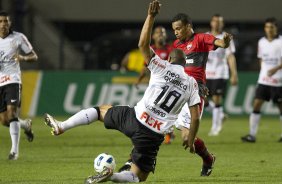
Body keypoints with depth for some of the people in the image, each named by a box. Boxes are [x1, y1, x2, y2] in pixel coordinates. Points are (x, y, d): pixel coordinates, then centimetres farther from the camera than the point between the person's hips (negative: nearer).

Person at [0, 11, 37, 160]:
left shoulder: (18, 38, -1)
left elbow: (34, 56, 5)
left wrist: (24, 58, -18)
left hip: (12, 80, -4)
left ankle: (14, 150, -20)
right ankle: (25, 125, 37)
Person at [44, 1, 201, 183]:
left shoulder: (163, 68, -2)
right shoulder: (192, 84, 4)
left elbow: (143, 45, -11)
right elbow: (196, 117, 3)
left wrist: (151, 16, -10)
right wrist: (190, 140, 17)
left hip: (136, 119, 0)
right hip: (154, 135, 0)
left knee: (102, 110, 27)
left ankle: (61, 126, 17)